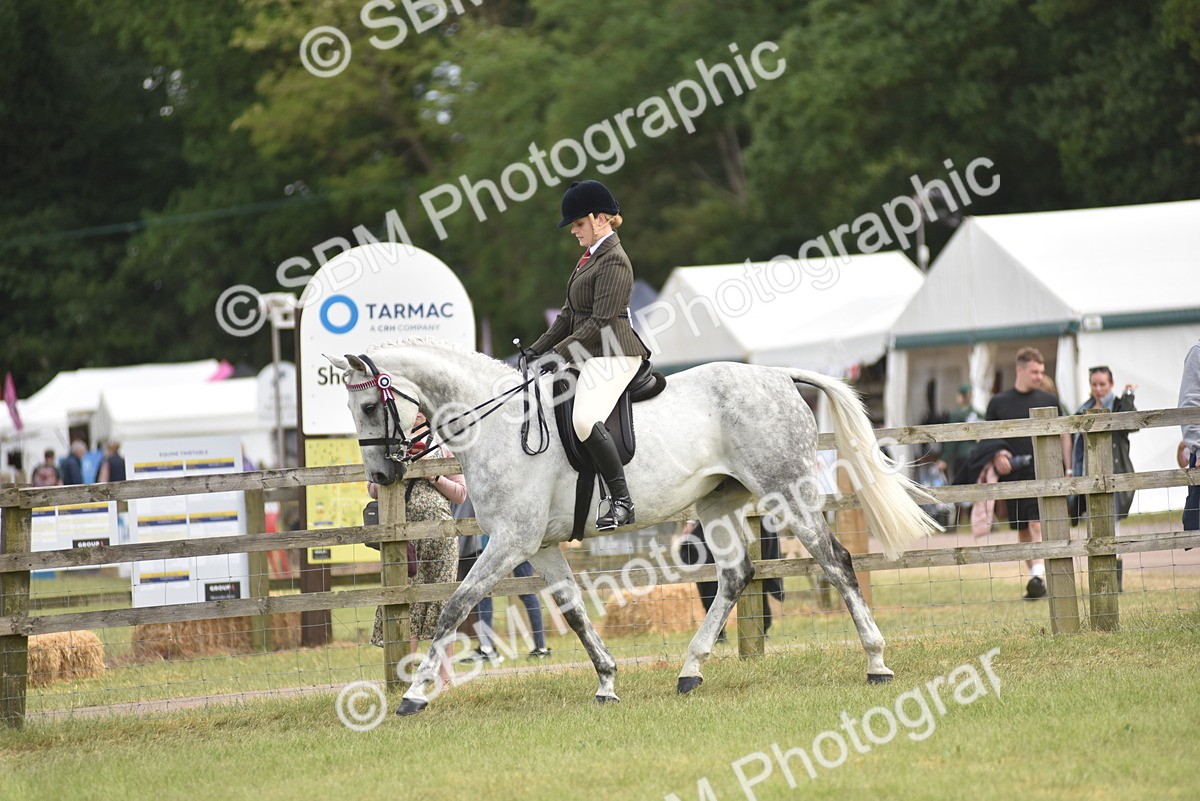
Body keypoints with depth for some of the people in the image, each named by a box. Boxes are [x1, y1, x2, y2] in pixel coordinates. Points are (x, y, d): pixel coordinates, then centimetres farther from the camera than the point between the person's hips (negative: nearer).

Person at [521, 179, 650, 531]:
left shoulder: (614, 261, -13)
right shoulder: (591, 257, 18)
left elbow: (600, 321, -19)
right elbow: (570, 314, 21)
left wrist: (558, 353, -19)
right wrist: (537, 349, 14)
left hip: (611, 355, -11)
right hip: (589, 355, 11)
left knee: (585, 420, -31)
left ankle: (622, 501, -26)